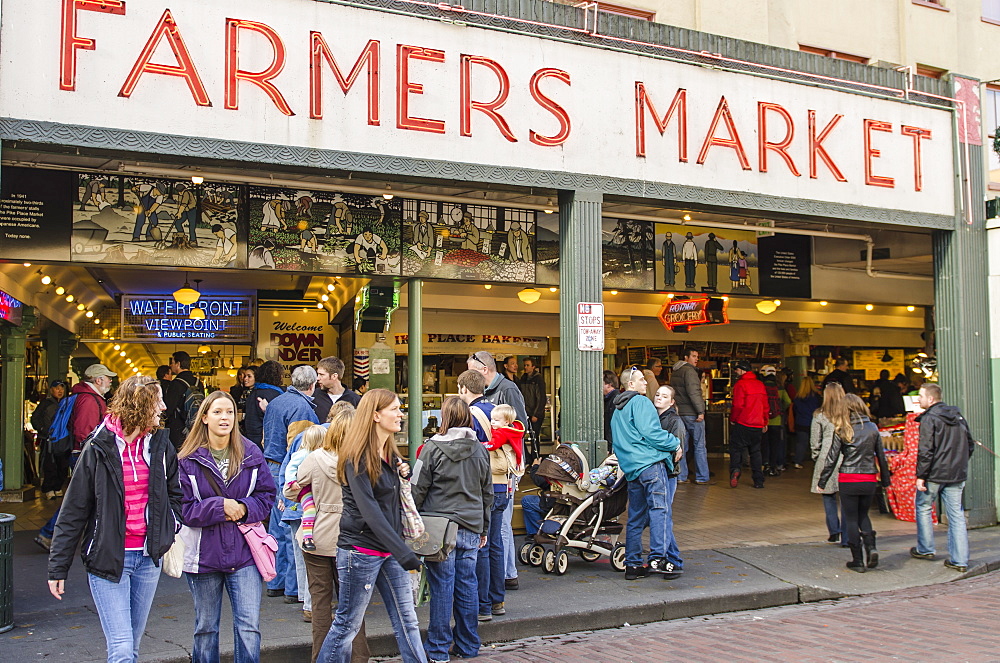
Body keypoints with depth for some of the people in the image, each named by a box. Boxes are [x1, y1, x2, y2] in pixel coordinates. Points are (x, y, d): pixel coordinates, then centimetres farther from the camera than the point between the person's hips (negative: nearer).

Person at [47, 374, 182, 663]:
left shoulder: (160, 444, 4)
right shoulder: (98, 449, -7)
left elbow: (174, 492, 19)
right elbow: (73, 512, -3)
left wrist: (172, 526, 4)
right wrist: (58, 567, -3)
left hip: (148, 558, 4)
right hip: (108, 559, -4)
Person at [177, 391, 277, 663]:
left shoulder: (251, 454, 0)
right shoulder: (187, 459, -6)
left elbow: (267, 495, 3)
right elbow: (183, 508, -9)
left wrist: (243, 508, -15)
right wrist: (220, 507, -21)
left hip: (244, 553, 1)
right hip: (204, 555, 0)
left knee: (249, 627, -3)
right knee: (205, 628, 15)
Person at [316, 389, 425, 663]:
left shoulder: (391, 453, 11)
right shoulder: (358, 458, -15)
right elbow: (370, 511, -23)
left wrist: (404, 477, 4)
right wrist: (404, 553, -26)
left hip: (390, 549, 8)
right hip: (361, 550, -8)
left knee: (407, 621, 9)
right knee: (347, 625, 5)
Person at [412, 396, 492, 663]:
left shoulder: (433, 448, -8)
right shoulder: (480, 450, 6)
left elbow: (418, 489, -6)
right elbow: (487, 493, 13)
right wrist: (484, 528, 22)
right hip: (471, 529, 4)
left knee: (441, 586, 2)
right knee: (467, 584, 11)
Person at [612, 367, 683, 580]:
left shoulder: (617, 409, 24)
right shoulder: (640, 403, -4)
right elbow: (650, 432, -14)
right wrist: (675, 445, -4)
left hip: (631, 468, 9)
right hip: (651, 463, -9)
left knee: (636, 517, 11)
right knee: (659, 509, -12)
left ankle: (632, 564, 12)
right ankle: (658, 558, -22)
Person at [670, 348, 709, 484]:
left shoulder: (674, 373, 16)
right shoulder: (689, 371, -12)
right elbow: (693, 392, -20)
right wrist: (700, 411, -19)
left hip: (679, 413, 8)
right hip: (692, 414, -8)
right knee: (699, 446, -1)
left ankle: (680, 476, 12)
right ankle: (702, 477, 2)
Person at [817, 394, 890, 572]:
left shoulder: (842, 431, -7)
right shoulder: (873, 428, 2)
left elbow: (832, 458, -6)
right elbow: (881, 456, 7)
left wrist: (822, 482, 2)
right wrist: (885, 480, 18)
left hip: (848, 480, -3)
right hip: (869, 479, 3)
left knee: (851, 519, 7)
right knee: (863, 514, 21)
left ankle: (858, 561, 8)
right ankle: (870, 546, -1)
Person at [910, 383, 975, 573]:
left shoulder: (929, 418, -12)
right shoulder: (958, 416, 11)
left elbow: (925, 450, -18)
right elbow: (970, 444, 17)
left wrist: (921, 476, -14)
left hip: (935, 474, -6)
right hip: (957, 475, 6)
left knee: (923, 508, 13)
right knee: (956, 514, 6)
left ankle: (925, 549, 20)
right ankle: (960, 560, 4)